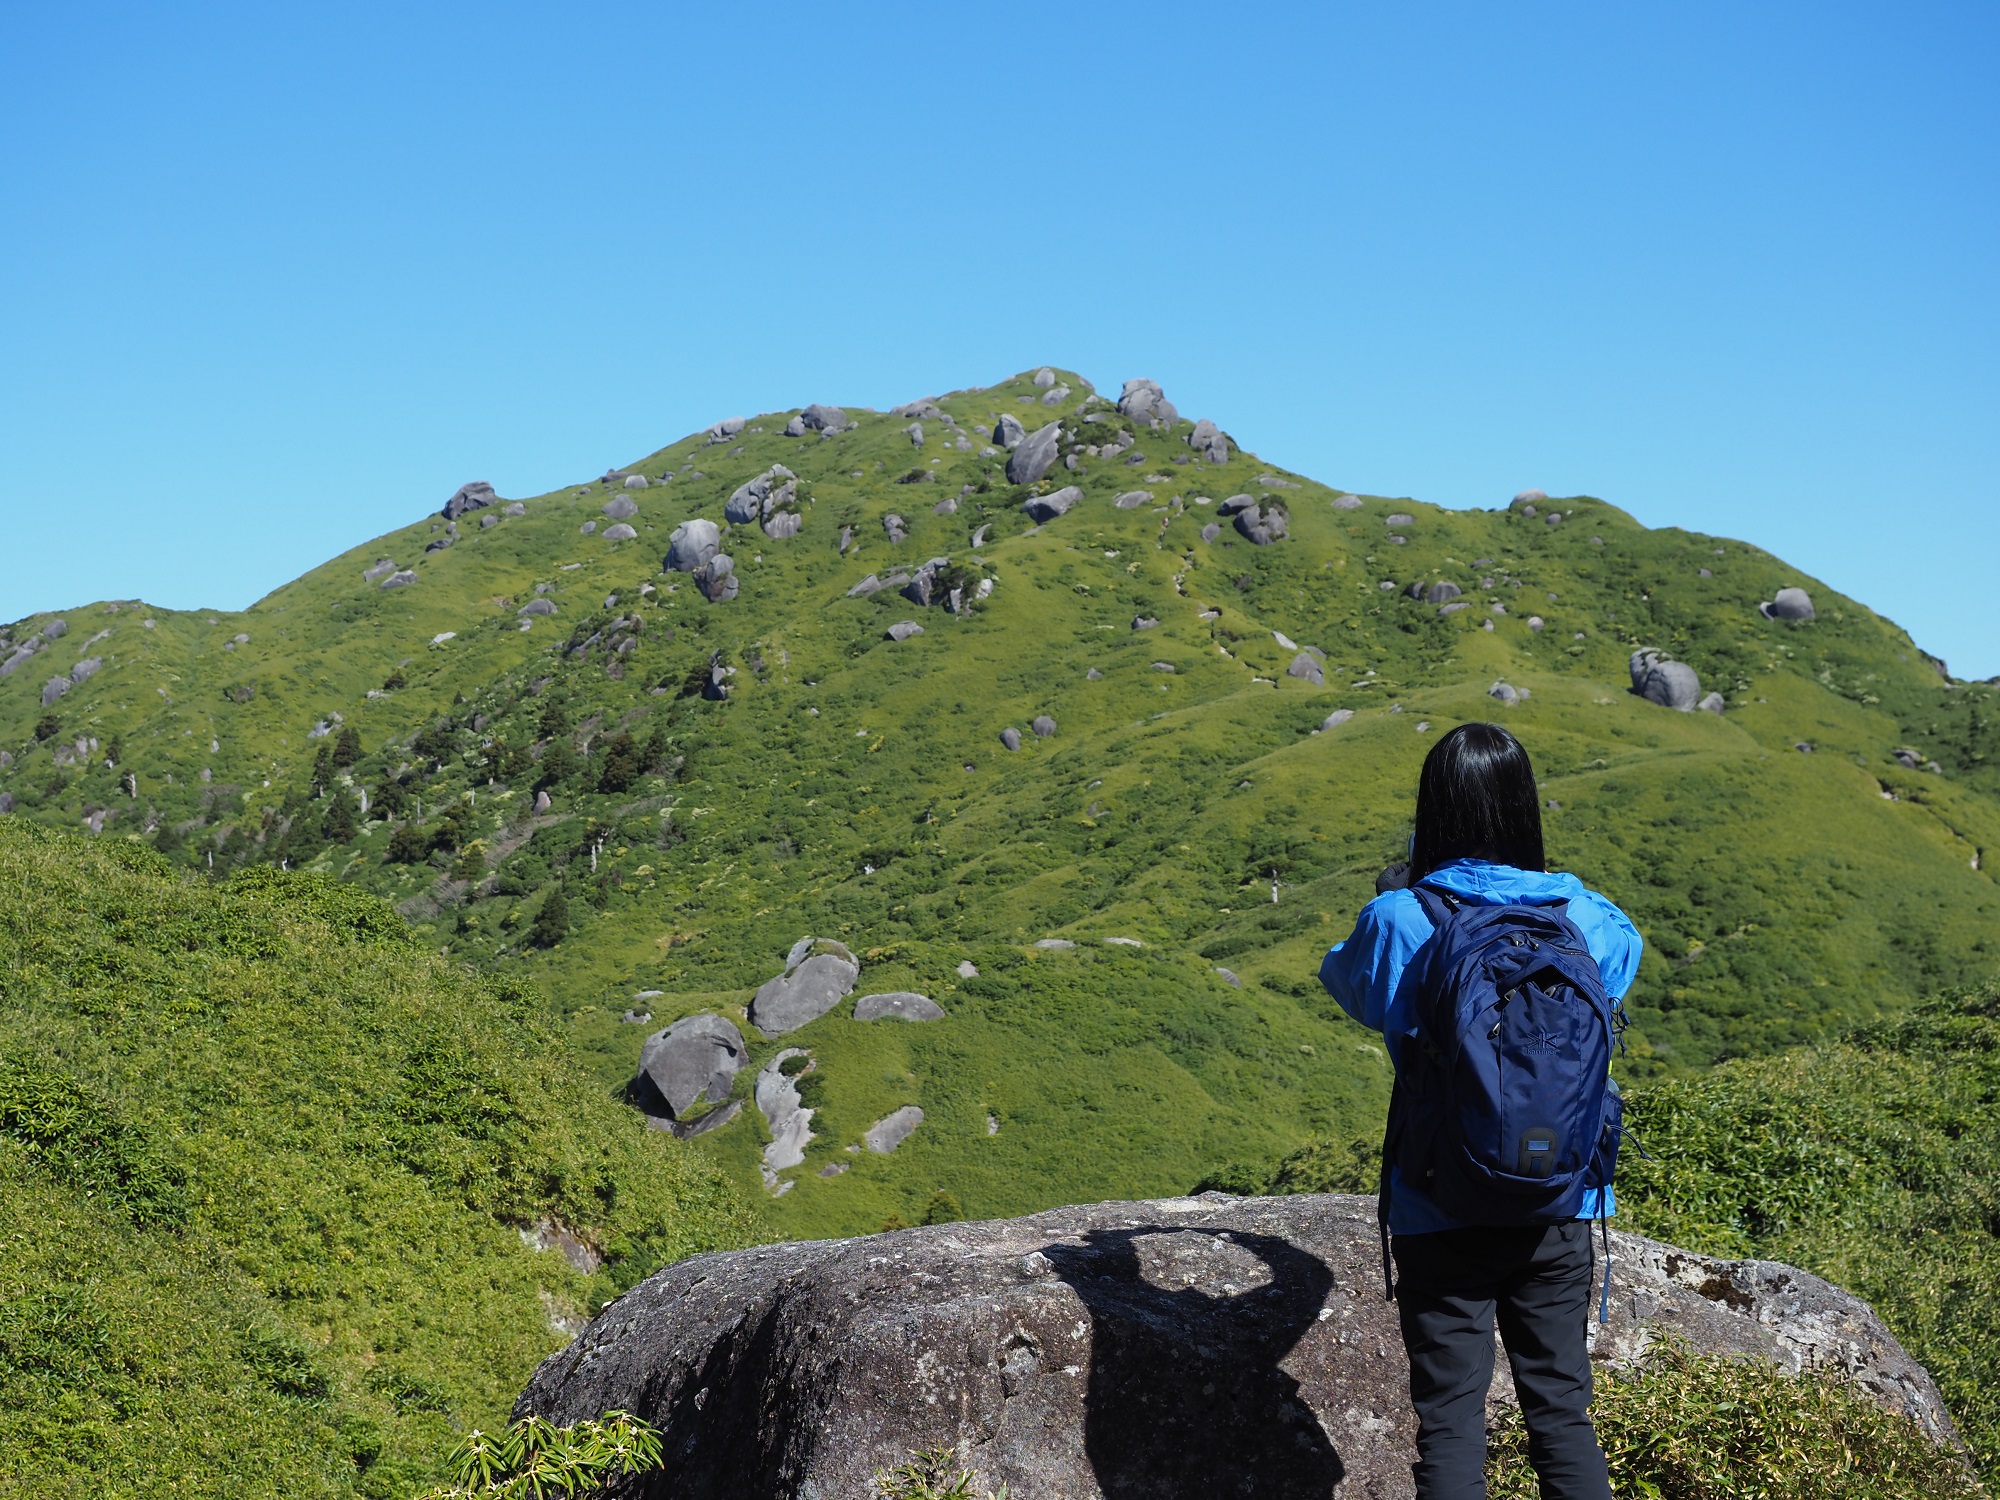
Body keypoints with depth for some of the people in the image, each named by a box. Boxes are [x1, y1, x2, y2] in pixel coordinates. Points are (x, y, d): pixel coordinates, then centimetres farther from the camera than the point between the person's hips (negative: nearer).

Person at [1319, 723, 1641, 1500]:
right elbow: (1625, 948, 18)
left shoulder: (1400, 922, -14)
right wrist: (1551, 884, 26)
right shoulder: (1577, 914, -6)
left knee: (1450, 1419, 6)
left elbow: (1348, 981, 7)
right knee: (1562, 1407, 14)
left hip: (1442, 1210, -3)